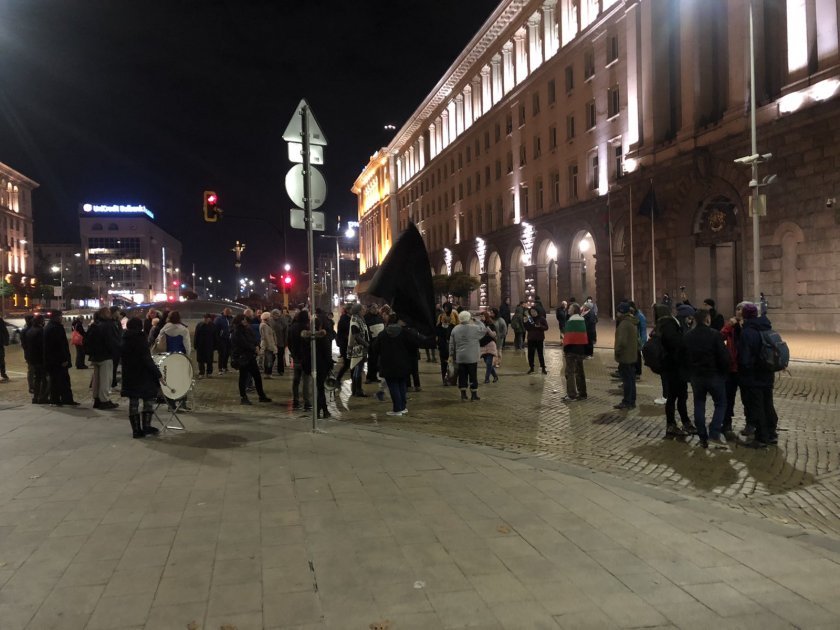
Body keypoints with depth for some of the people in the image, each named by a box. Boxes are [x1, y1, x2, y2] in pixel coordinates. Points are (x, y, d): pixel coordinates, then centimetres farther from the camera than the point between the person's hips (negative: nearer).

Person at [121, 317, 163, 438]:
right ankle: (146, 426, 1)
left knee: (133, 402, 9)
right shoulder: (141, 340, -14)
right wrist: (158, 374, -13)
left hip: (129, 377, 6)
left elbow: (122, 359, 12)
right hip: (143, 377, -6)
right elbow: (148, 360, -18)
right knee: (148, 401, 6)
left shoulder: (124, 342, 5)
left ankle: (136, 430, 11)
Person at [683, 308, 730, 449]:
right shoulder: (715, 335, -14)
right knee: (721, 404, 9)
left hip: (696, 376, 4)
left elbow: (685, 357, 7)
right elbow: (724, 357, -14)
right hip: (713, 375, -4)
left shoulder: (688, 336, 2)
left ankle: (703, 438, 10)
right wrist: (724, 371, 2)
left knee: (699, 405, 11)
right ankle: (714, 434, -3)